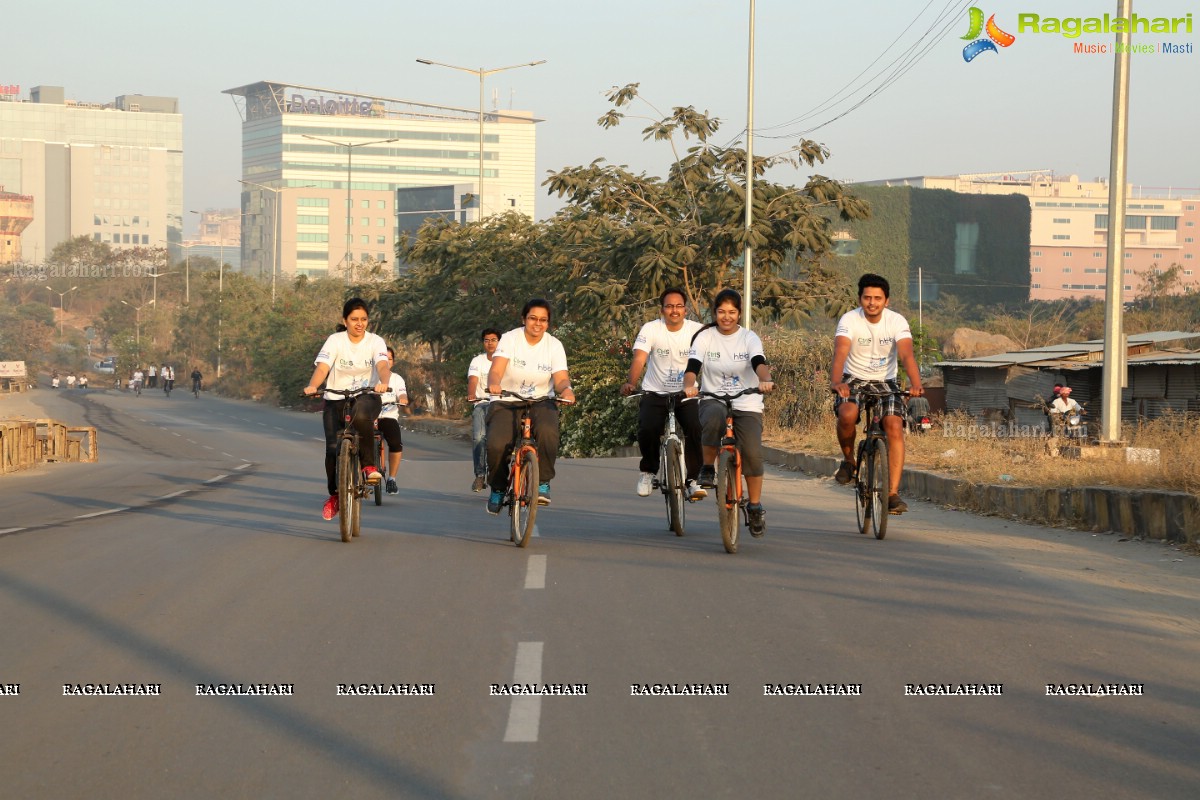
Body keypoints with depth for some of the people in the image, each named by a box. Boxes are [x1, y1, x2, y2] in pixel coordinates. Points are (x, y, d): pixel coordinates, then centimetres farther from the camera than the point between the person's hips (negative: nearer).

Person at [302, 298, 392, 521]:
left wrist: (383, 382, -44)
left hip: (366, 396, -1)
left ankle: (369, 465, -22)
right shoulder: (334, 341, -3)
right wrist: (312, 386, -39)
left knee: (361, 415, -39)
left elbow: (383, 365, -20)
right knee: (333, 448, -16)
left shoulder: (375, 342, -2)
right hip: (336, 400, 1)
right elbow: (321, 367, -17)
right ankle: (334, 495, 8)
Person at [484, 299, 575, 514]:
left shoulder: (554, 345, 0)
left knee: (547, 431, -35)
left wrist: (566, 389, -34)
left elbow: (561, 379, -9)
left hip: (540, 402, 1)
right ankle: (498, 488, 4)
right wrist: (494, 384, -42)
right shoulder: (510, 339, -6)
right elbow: (496, 370, -18)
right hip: (507, 402, -1)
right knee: (496, 444, -26)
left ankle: (543, 482, -15)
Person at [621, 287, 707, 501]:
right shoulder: (651, 329, -9)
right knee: (648, 429, -23)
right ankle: (648, 471, 6)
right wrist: (631, 383, -39)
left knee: (696, 429, -23)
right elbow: (639, 359, -20)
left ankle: (693, 479, -5)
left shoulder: (697, 330, -6)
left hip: (686, 394, 1)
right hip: (655, 393, -1)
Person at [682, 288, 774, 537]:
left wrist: (765, 380, -40)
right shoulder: (705, 337, 3)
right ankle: (708, 468, -15)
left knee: (752, 453, -20)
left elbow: (759, 363, -17)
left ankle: (755, 506, 1)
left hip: (747, 406, 0)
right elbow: (692, 367, -10)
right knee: (714, 418, -38)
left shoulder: (749, 338, 1)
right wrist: (689, 385, -33)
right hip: (713, 401, 0)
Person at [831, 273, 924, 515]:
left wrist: (916, 384, -44)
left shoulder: (897, 322, -11)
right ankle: (848, 459, -3)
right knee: (847, 414, -33)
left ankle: (893, 493, -20)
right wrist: (836, 382, -49)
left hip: (885, 383, 1)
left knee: (895, 427, -22)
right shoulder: (849, 320, -14)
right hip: (853, 380, -1)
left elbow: (906, 354, -25)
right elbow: (840, 353, -29)